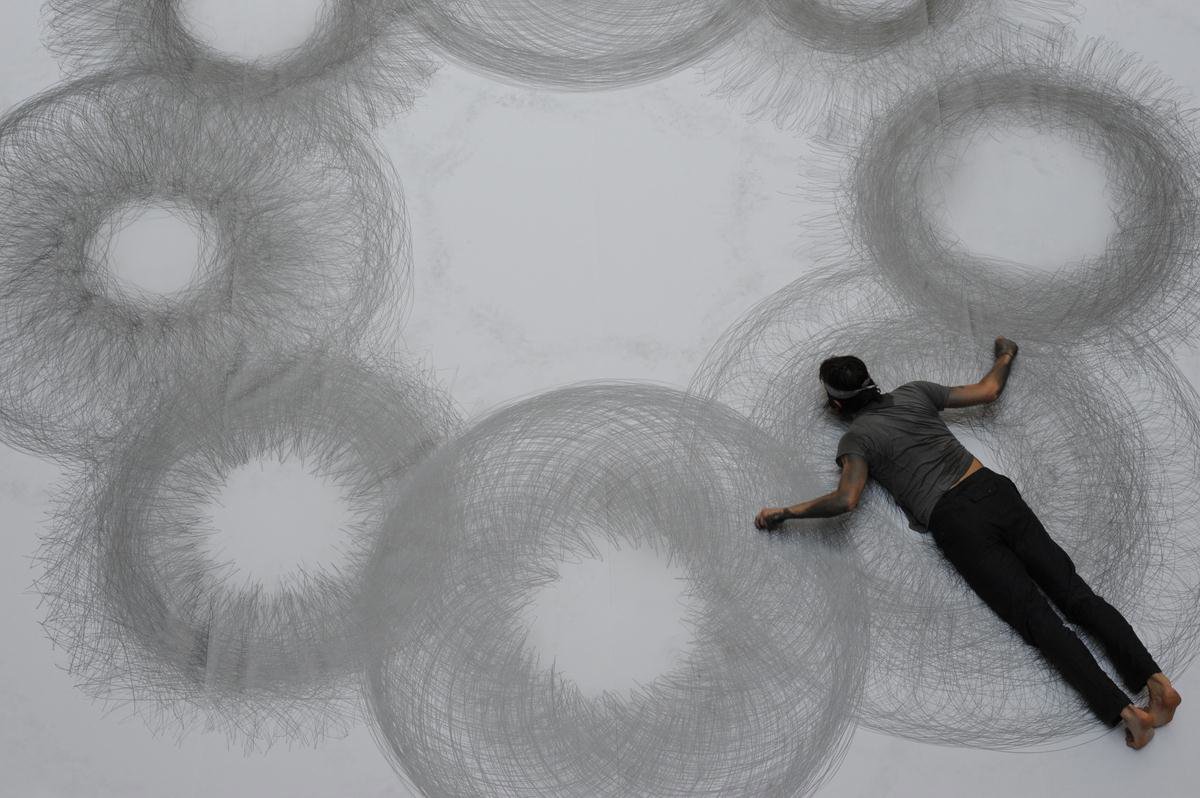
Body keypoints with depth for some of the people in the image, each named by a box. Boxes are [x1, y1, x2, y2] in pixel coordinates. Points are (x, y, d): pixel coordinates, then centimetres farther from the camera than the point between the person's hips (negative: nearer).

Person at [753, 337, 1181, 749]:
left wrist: (783, 512, -3)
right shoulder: (914, 392, 17)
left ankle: (1122, 709, -20)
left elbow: (845, 500, -13)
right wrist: (1006, 356, 42)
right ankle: (1153, 677, -16)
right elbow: (989, 391, 23)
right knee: (1071, 590, -2)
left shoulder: (856, 438, 4)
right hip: (994, 490, 5)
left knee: (1035, 616, -9)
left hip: (956, 524, -5)